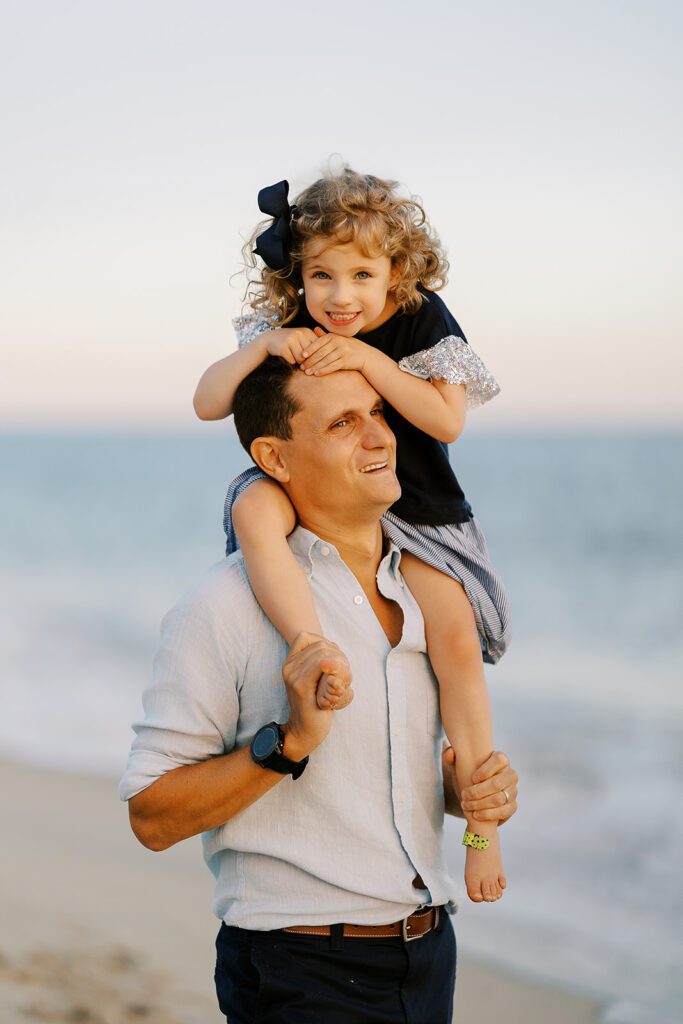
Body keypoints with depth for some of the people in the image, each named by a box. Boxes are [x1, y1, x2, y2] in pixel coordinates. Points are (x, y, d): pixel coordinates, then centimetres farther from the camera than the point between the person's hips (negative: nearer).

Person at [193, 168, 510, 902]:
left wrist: (369, 359, -27)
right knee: (252, 506, -34)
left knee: (457, 641, -20)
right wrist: (262, 350, -23)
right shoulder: (287, 329, -5)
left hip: (415, 511, -1)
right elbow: (206, 403, -6)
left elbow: (447, 421, -18)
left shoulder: (422, 319, -10)